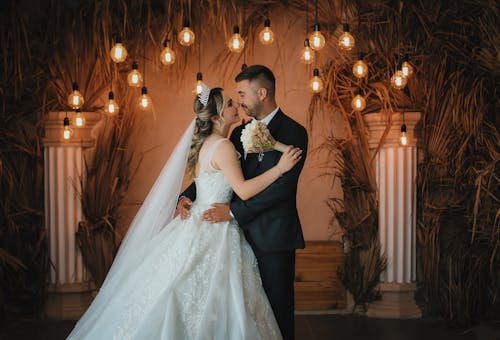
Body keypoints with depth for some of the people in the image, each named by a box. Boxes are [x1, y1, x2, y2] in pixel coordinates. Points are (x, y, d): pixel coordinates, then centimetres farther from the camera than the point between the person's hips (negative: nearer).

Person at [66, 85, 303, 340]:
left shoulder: (203, 144, 12)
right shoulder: (223, 146, -15)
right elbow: (243, 190, -20)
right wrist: (280, 168, -19)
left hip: (198, 225, 9)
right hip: (213, 233, -9)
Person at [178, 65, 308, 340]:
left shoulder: (293, 132, -9)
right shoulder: (240, 133, 14)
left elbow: (281, 186, -18)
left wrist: (233, 211, -19)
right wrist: (187, 197, -4)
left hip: (273, 237, -6)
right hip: (242, 233, 6)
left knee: (277, 310, 2)